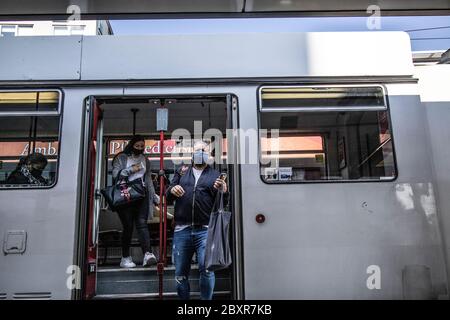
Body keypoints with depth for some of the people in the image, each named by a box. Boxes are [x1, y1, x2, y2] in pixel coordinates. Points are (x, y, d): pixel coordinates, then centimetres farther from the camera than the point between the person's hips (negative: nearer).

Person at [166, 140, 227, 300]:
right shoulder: (181, 171, 17)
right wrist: (172, 190, -7)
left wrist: (223, 190, -14)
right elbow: (168, 196, 16)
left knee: (206, 269, -10)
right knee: (180, 273, 8)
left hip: (205, 230, -2)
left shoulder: (215, 175, 11)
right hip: (182, 230, 2)